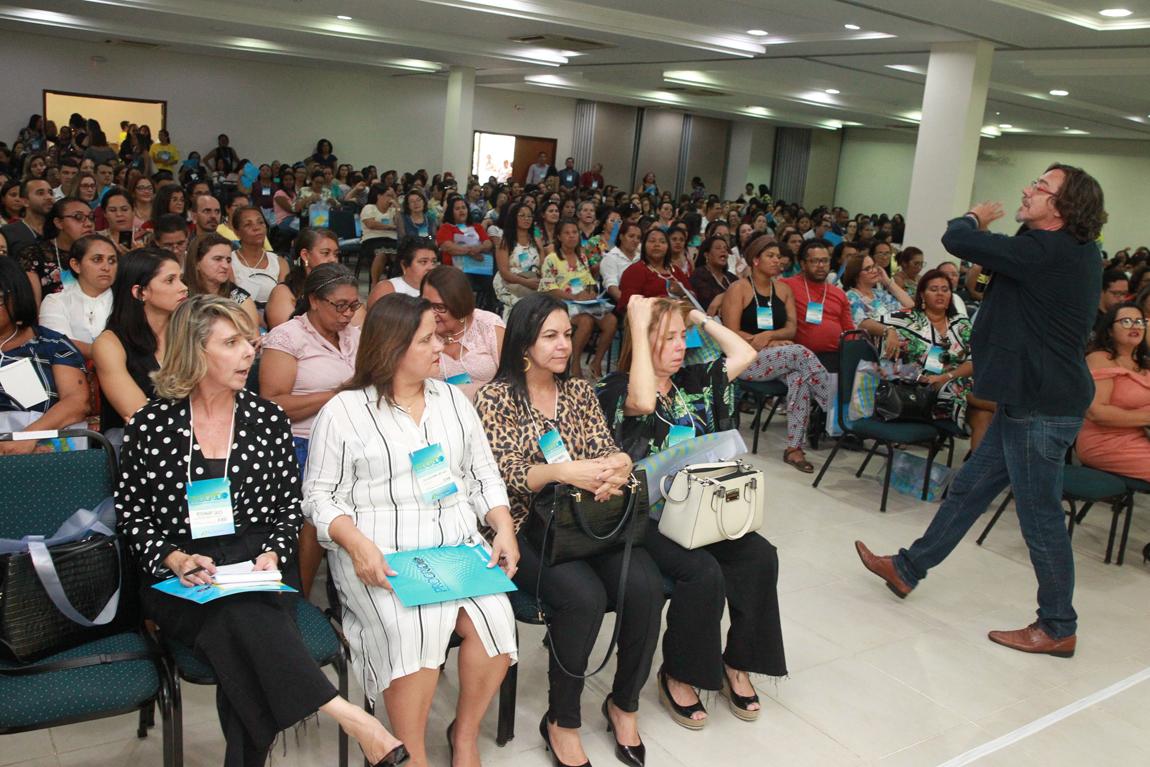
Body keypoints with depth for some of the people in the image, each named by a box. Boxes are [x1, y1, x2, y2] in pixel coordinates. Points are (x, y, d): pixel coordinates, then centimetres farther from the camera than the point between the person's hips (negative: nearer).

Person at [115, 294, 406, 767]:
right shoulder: (150, 425, 2)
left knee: (242, 649, -31)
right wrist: (176, 559, -11)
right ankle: (351, 718, -35)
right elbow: (131, 516, 5)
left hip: (258, 568, 2)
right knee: (241, 619, -33)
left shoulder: (269, 419, 7)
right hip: (180, 580, -1)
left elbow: (289, 506, 10)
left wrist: (272, 556, -9)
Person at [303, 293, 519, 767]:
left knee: (495, 619, -22)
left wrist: (503, 528, 0)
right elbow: (321, 495, 0)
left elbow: (484, 474, 16)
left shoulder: (453, 399, 15)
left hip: (460, 545, 4)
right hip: (381, 553, -4)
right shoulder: (344, 411, 1)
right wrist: (357, 544, -18)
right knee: (415, 629, -31)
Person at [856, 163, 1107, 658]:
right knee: (969, 488, 17)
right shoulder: (1078, 253, 8)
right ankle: (908, 569, 29)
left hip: (1043, 407, -10)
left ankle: (1058, 628, 19)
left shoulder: (1048, 252, -22)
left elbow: (956, 240, -22)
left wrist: (975, 218, -1)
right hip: (1031, 399, 10)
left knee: (1040, 517, 3)